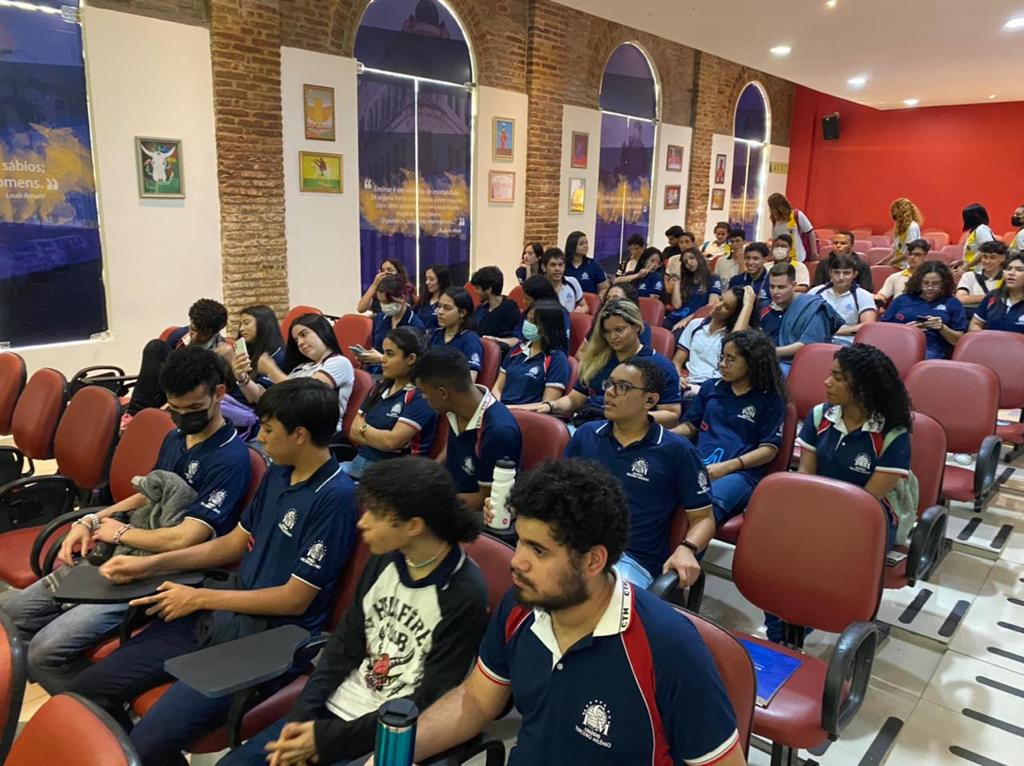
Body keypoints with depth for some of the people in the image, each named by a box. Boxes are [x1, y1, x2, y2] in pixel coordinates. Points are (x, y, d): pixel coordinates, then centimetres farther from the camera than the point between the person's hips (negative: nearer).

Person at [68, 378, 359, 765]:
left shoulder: (335, 497, -20)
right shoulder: (277, 474, 7)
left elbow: (295, 599, -18)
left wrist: (198, 598, -10)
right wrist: (150, 564, 9)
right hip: (223, 614, 8)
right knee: (86, 690, 3)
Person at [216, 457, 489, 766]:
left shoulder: (465, 596, -21)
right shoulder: (384, 559, -1)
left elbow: (427, 706, -18)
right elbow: (345, 644, 5)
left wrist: (327, 738, -17)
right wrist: (300, 716, -8)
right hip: (337, 706, 6)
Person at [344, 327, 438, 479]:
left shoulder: (420, 396, -10)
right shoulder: (379, 388, 13)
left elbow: (391, 441, -18)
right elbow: (354, 432, 9)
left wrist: (363, 428, 0)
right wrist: (378, 437, -9)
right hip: (359, 462, 7)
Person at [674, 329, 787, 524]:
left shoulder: (770, 399, 10)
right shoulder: (711, 387, 22)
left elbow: (769, 449, 3)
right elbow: (690, 426, 25)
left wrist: (726, 467, -11)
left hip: (740, 472, -3)